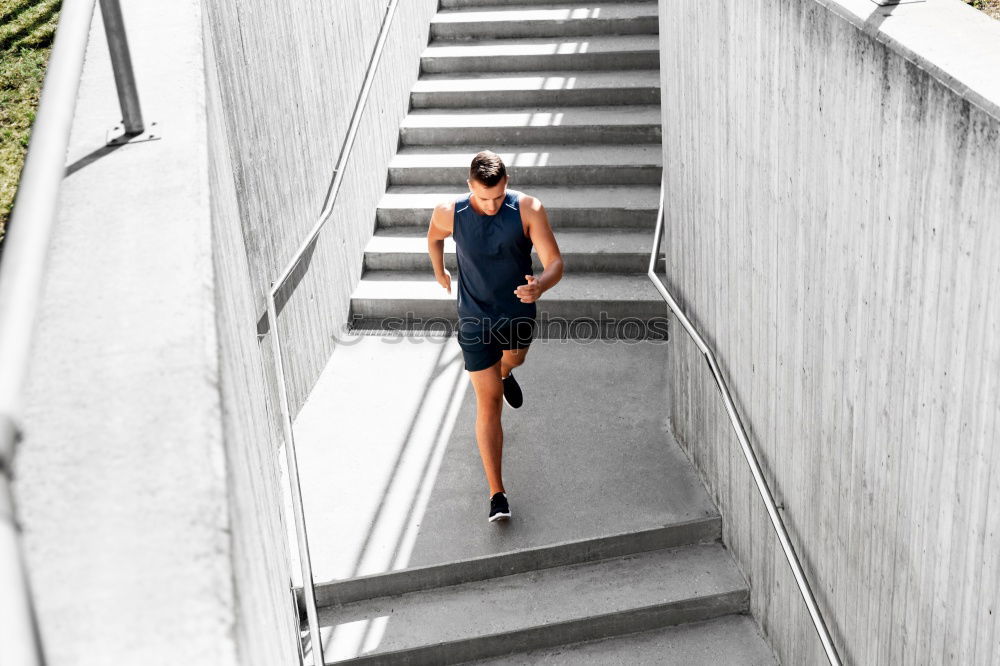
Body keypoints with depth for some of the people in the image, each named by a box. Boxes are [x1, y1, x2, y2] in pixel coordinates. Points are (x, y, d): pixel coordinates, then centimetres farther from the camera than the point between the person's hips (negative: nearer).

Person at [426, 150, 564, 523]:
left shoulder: (528, 209, -21)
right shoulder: (449, 213, -19)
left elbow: (555, 263, -23)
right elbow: (433, 236, 6)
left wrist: (540, 286, -45)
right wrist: (439, 271, 21)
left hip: (519, 311, 2)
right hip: (476, 319, -2)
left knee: (513, 359, 33)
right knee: (489, 404, -2)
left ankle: (503, 375, 74)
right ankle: (497, 494, 1)